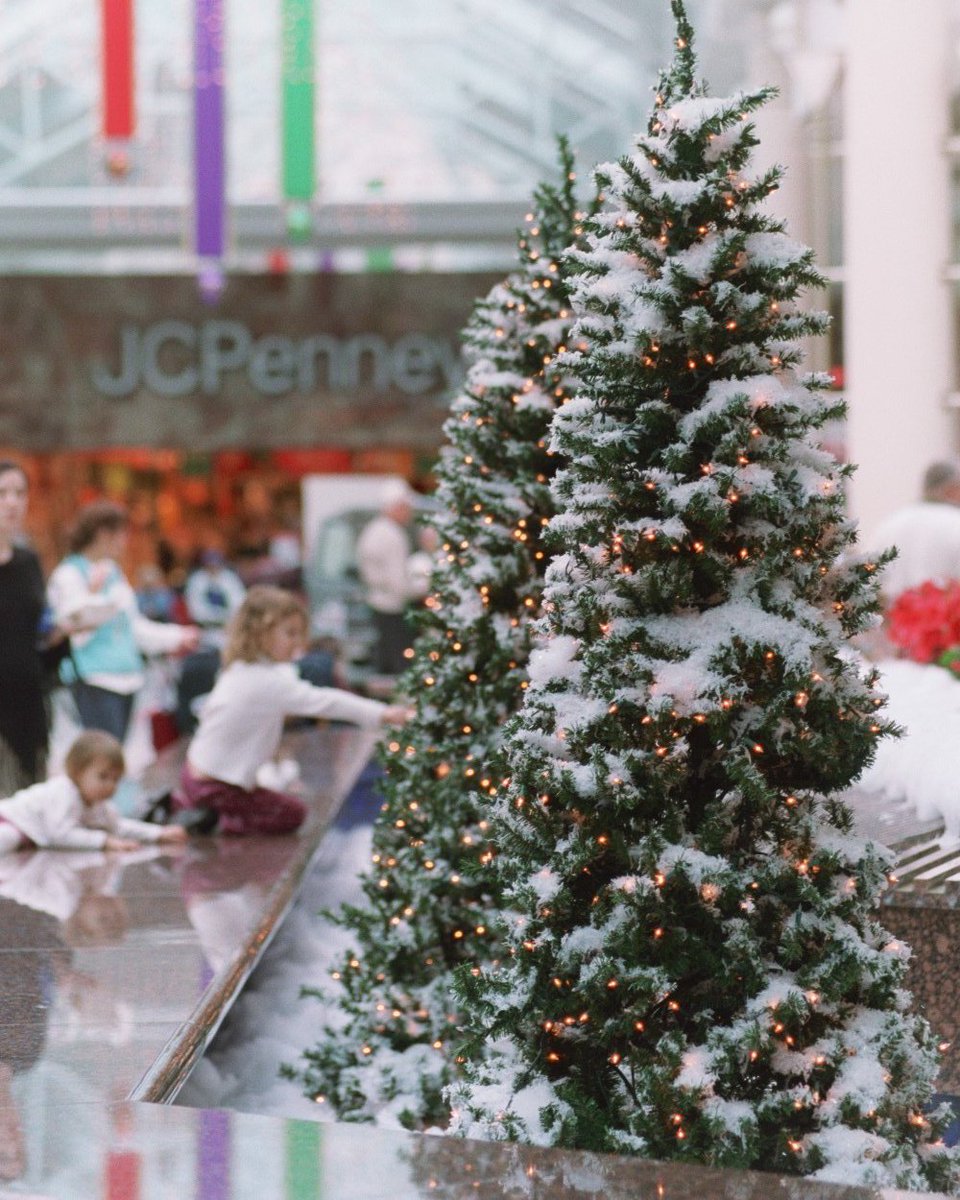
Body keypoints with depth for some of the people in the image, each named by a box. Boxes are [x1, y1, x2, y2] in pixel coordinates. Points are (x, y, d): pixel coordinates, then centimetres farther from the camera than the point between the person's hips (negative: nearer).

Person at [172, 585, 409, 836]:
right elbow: (322, 701, -31)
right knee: (292, 814, 2)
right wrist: (382, 714, -34)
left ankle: (182, 803, 19)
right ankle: (222, 822, -3)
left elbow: (208, 709, 15)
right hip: (213, 785, -8)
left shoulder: (237, 670, 3)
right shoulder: (270, 681, -25)